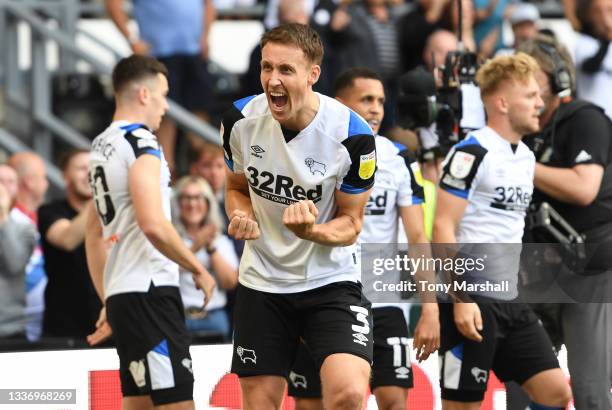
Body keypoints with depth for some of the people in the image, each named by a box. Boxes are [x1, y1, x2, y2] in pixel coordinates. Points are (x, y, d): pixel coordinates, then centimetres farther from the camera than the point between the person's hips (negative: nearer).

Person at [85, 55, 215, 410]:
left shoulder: (101, 145, 17)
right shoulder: (141, 142, -11)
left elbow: (94, 235, 23)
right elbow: (153, 225, -22)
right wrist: (198, 270, -10)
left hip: (121, 293, 9)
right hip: (149, 291, -9)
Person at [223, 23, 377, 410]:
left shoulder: (352, 135, -19)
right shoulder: (240, 119, -8)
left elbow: (350, 223, -8)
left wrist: (311, 231, -29)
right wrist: (242, 217, -11)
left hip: (330, 281, -3)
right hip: (261, 282, 3)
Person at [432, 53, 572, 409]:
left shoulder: (526, 156, 14)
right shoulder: (472, 153, -12)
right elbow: (443, 228, -15)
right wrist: (461, 299, -21)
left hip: (511, 300, 8)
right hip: (472, 301, -8)